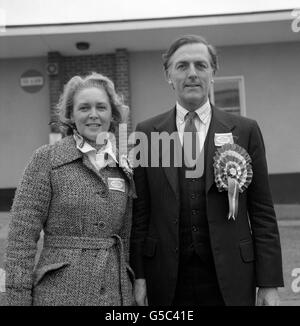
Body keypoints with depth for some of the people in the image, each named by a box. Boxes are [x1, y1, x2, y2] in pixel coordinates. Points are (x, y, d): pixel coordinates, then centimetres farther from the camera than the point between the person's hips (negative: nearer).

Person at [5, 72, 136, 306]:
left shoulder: (124, 169, 8)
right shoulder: (47, 159, -4)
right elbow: (22, 234, -6)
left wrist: (131, 290, 11)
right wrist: (18, 298, -9)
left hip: (116, 291, 4)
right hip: (60, 292, -3)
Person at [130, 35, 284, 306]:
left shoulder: (245, 130, 1)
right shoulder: (146, 132, 2)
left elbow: (262, 213, 0)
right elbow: (139, 212, 2)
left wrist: (269, 283, -4)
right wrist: (137, 275, -3)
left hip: (229, 279, 0)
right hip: (166, 281, 0)